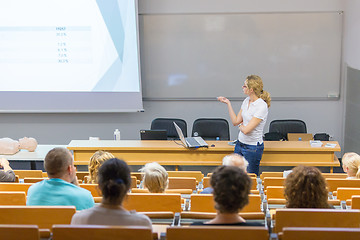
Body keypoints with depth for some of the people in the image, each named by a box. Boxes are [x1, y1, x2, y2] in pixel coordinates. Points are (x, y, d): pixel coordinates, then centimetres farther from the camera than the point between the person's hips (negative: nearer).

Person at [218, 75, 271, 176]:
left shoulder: (262, 106, -21)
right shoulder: (247, 100, 3)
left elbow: (246, 130, -23)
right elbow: (235, 121, 4)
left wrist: (241, 126, -1)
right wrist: (228, 104, 2)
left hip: (253, 148, -7)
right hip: (240, 144, 7)